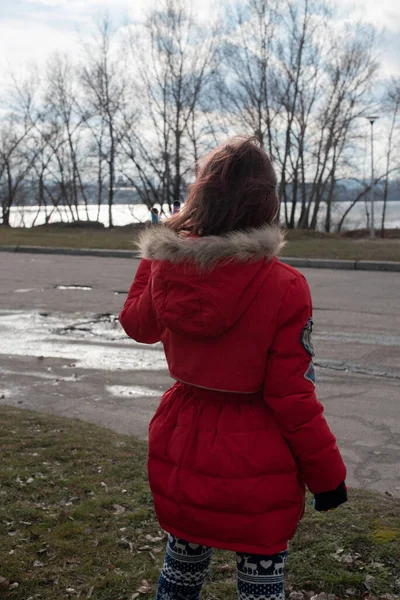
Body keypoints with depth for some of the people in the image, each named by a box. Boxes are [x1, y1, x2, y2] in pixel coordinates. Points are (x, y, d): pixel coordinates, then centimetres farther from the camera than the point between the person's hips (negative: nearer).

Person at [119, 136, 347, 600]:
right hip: (256, 468, -4)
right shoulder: (284, 289, -21)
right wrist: (327, 473, -2)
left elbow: (137, 325, 12)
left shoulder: (166, 270, -10)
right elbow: (292, 397, -17)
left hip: (179, 456, 4)